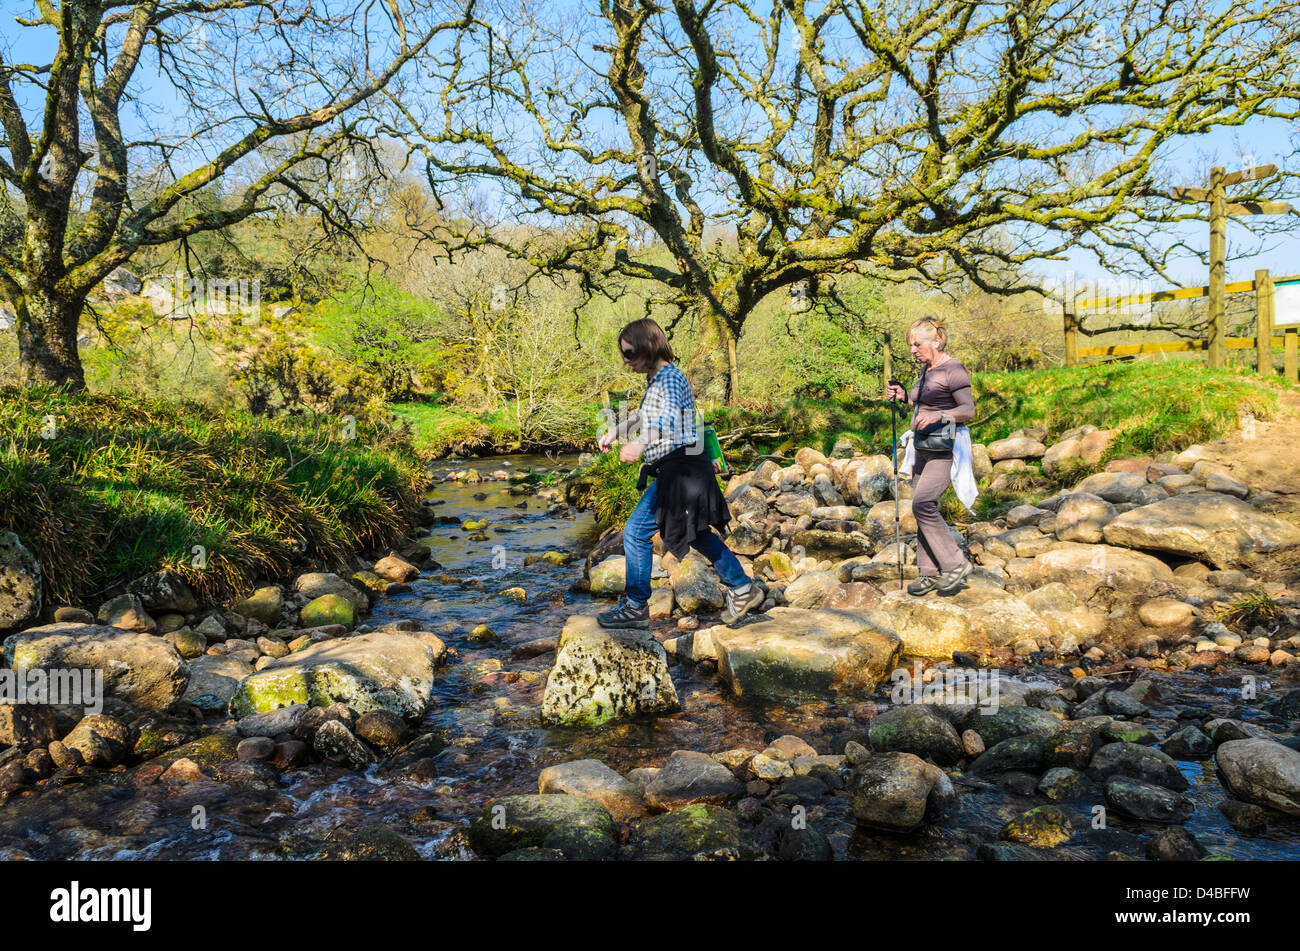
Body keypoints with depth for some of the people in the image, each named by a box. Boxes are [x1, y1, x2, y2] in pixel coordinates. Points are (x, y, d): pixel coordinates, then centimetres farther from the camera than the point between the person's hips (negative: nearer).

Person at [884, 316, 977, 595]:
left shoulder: (953, 370, -12)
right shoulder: (926, 369, 14)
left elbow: (969, 410, -15)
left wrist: (939, 415, -29)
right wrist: (903, 395, 10)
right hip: (923, 447, 9)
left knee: (923, 503, -19)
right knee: (923, 509, 7)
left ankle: (955, 564, -7)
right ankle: (930, 573, 14)